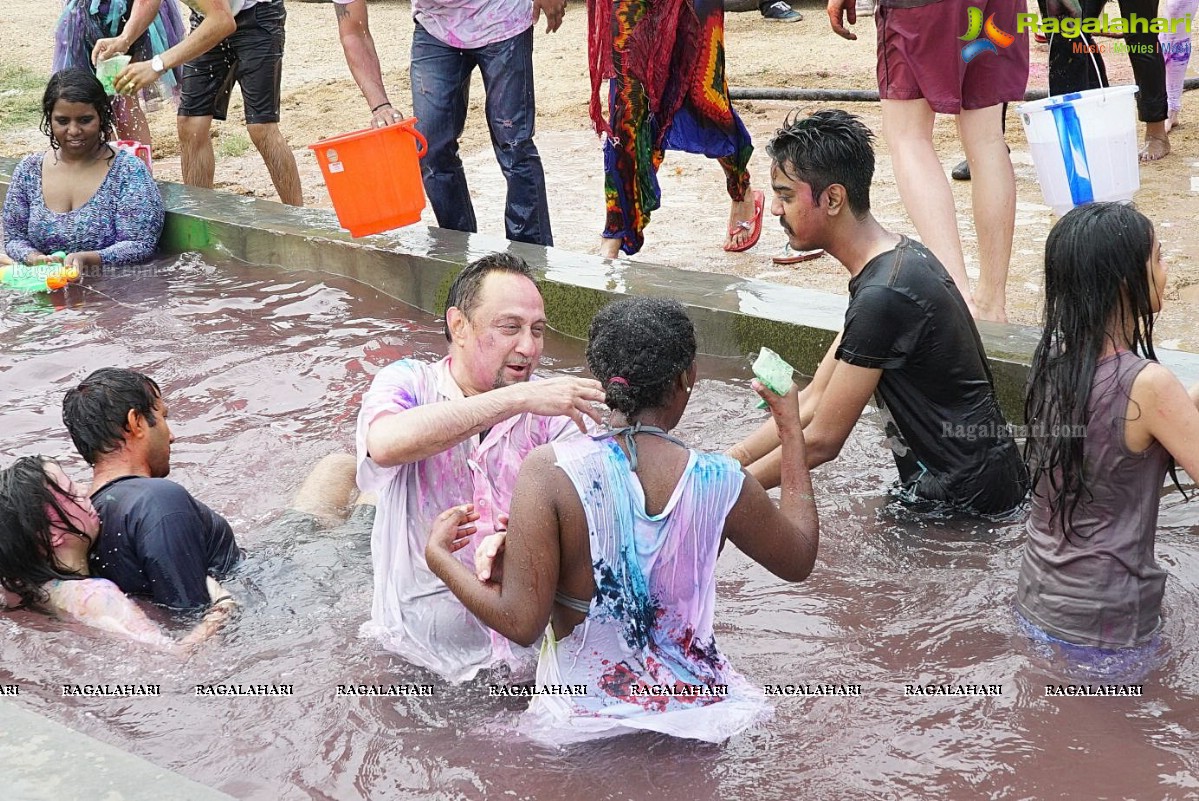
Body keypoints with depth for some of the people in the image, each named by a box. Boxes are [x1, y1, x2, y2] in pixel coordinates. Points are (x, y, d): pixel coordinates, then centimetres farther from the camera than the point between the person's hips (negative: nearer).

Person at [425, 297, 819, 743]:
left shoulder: (550, 471, -19)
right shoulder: (720, 482, -12)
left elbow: (520, 623, -19)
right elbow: (800, 559, 8)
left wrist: (438, 555, -2)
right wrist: (790, 425, 14)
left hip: (583, 724, -2)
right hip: (697, 718, 3)